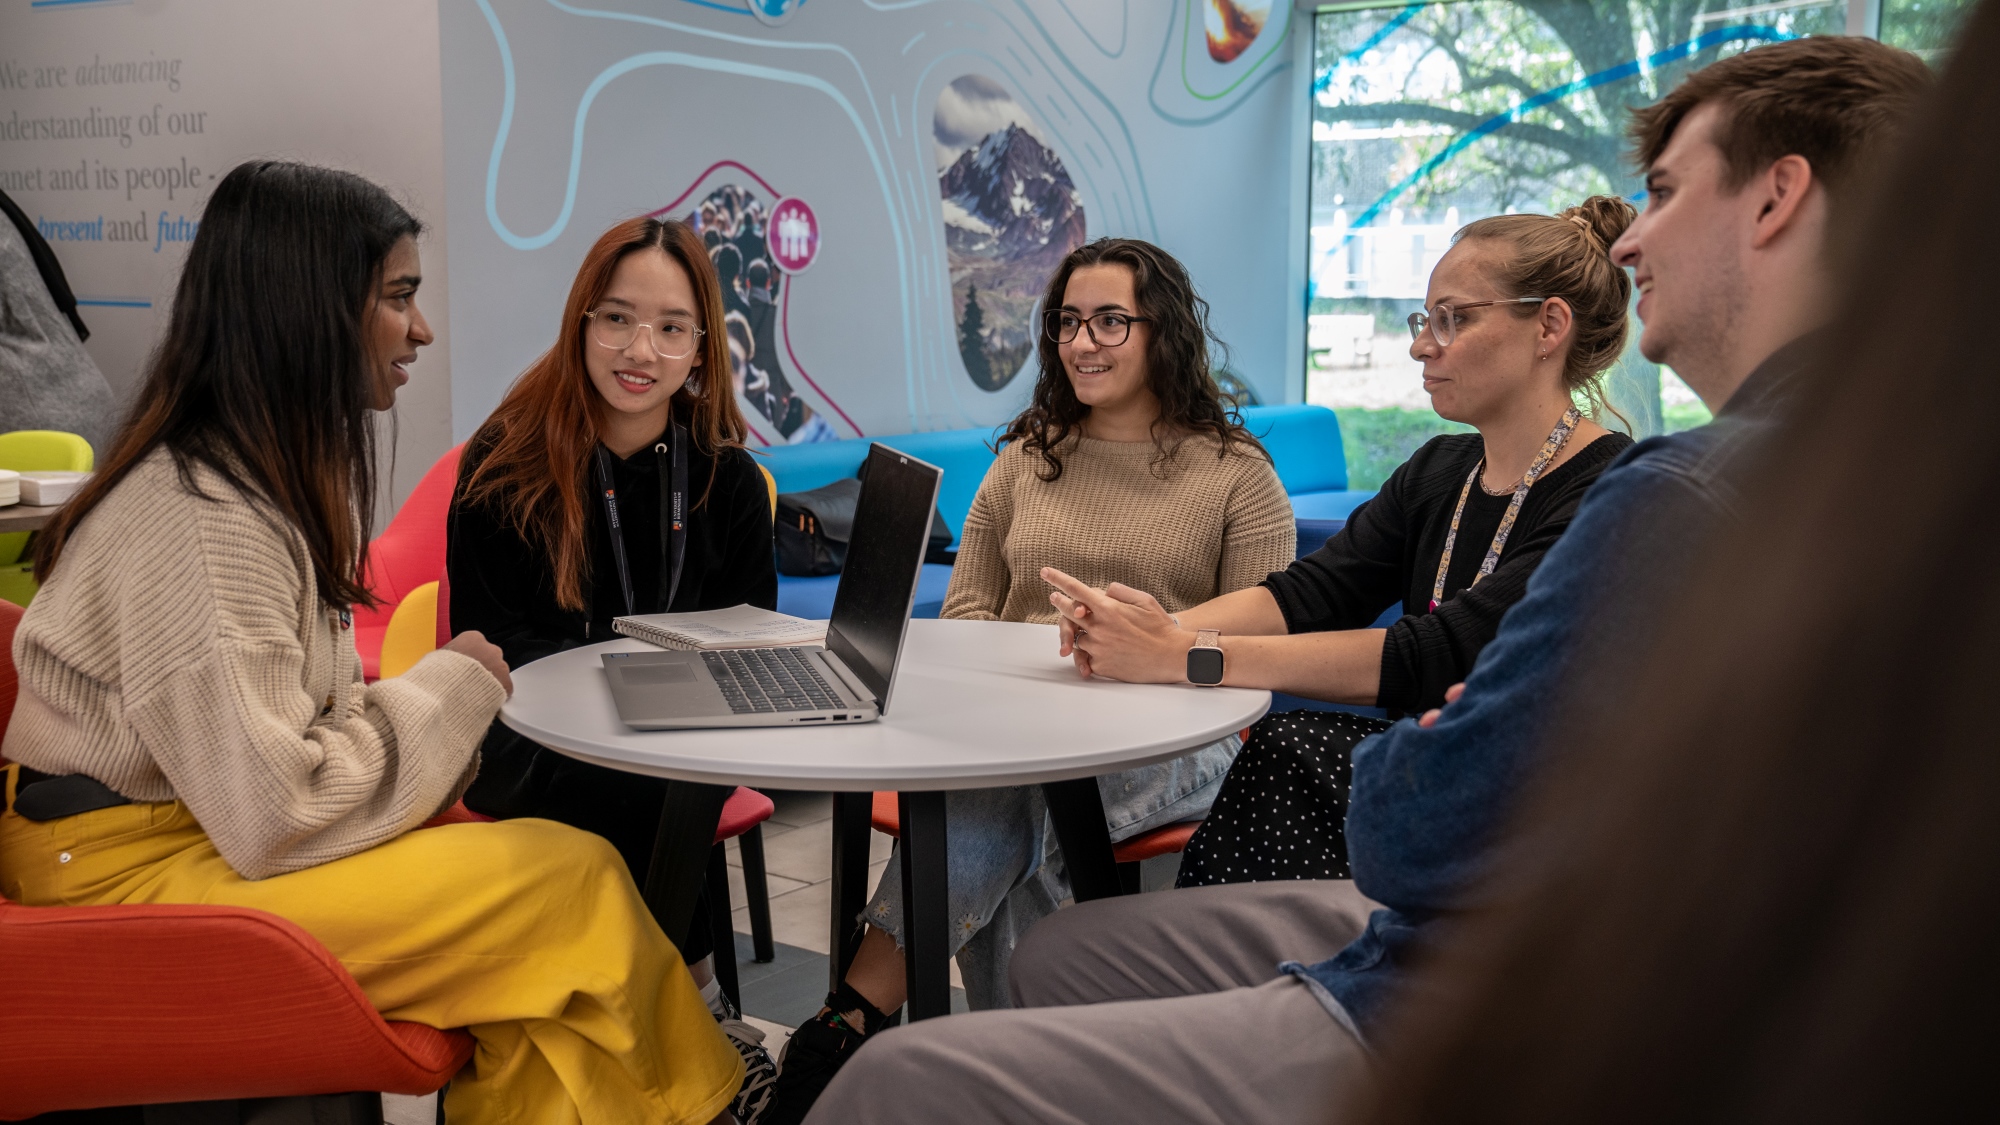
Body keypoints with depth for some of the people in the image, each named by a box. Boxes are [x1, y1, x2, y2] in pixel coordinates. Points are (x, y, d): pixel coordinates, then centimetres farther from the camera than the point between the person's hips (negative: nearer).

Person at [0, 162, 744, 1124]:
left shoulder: (281, 470, 9)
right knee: (575, 881, -15)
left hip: (208, 831, 10)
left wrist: (430, 696, -4)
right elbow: (276, 816, -24)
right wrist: (449, 688, -11)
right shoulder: (200, 520, -22)